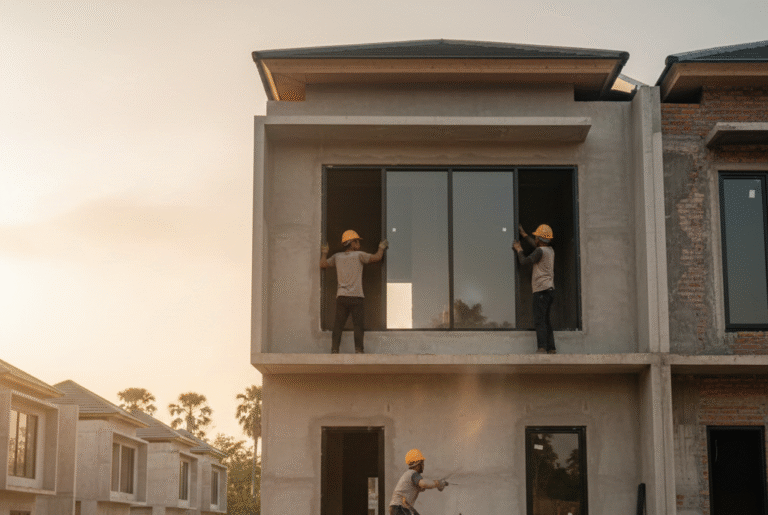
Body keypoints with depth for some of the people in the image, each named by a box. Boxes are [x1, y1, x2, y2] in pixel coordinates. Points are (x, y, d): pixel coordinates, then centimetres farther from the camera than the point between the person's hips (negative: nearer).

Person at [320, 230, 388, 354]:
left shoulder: (337, 257, 10)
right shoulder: (358, 255, -2)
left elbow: (322, 264, 17)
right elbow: (377, 257, -4)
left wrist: (324, 253, 34)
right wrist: (381, 248, 15)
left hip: (341, 297, 4)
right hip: (356, 297, -4)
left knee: (338, 325, 4)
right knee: (358, 325, -1)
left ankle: (334, 350, 0)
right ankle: (358, 350, -6)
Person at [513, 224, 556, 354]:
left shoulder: (540, 251, -12)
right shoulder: (550, 250, 15)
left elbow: (524, 261, -11)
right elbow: (536, 245, 33)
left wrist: (519, 250, 7)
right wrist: (524, 235, 40)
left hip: (541, 290, -9)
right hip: (550, 289, 9)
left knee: (539, 320, -12)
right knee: (546, 320, 12)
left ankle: (542, 348, -21)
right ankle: (551, 348, 10)